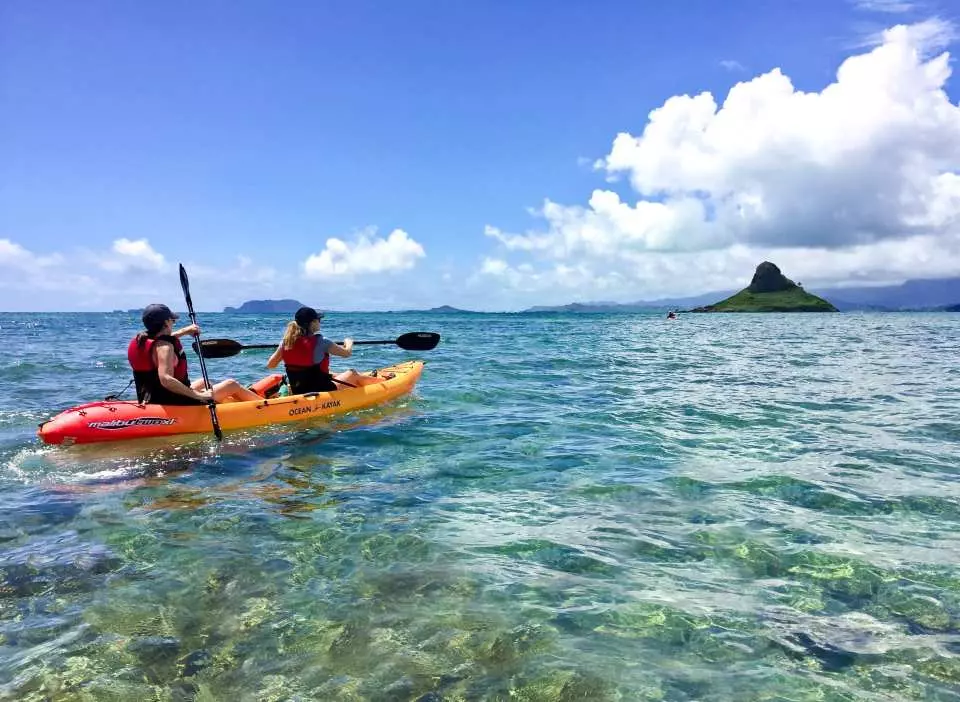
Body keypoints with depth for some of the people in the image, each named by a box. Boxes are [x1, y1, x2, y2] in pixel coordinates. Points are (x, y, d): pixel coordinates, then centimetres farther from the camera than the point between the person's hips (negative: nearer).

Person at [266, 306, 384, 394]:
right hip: (321, 393, -7)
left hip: (297, 392, 7)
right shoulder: (320, 342, -19)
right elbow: (347, 353, -8)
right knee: (352, 374, 15)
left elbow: (270, 365, 3)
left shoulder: (286, 341, -5)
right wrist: (349, 343, 16)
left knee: (331, 375, 31)